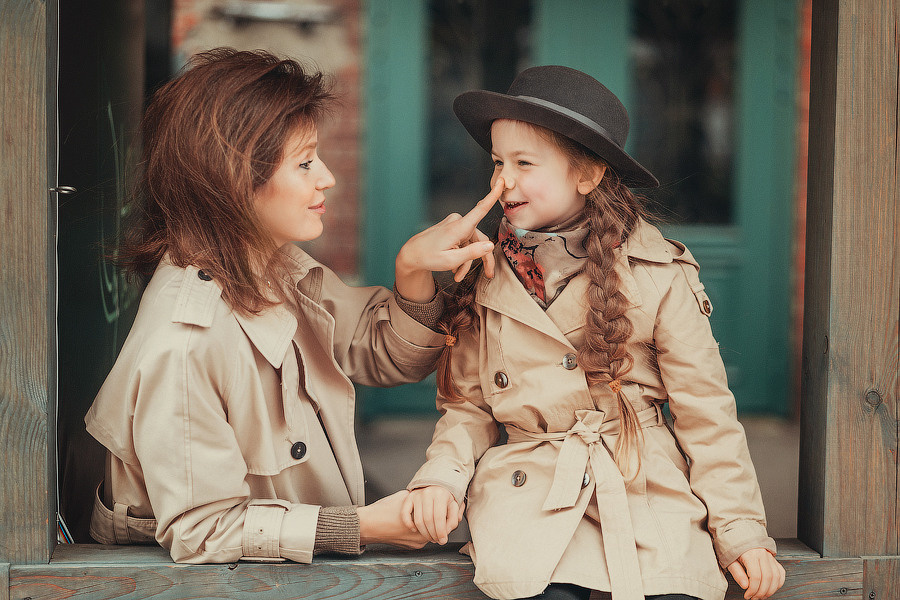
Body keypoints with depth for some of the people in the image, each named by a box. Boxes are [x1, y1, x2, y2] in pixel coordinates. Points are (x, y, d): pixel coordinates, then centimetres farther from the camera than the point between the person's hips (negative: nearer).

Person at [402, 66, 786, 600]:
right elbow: (467, 406, 14)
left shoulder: (661, 275, 1)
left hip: (647, 494, 0)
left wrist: (741, 531, -1)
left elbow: (706, 414, 3)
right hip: (528, 493, 1)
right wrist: (444, 476, -5)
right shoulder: (485, 276, 9)